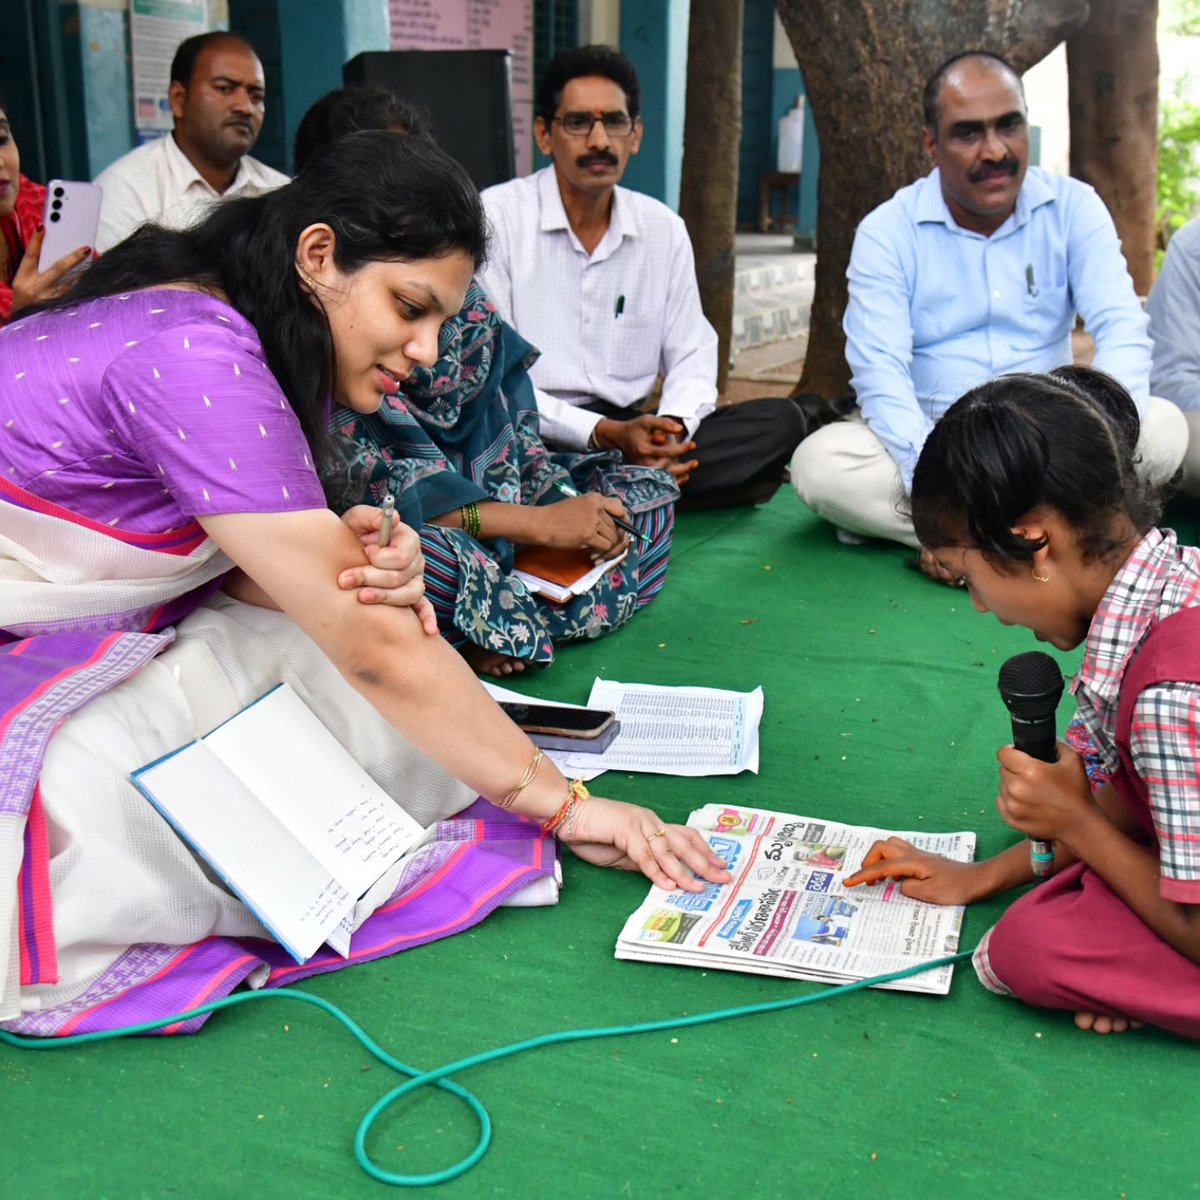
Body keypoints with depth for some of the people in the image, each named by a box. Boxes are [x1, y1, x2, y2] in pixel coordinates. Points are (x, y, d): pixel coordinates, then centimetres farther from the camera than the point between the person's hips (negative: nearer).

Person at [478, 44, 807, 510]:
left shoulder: (664, 229, 10)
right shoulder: (496, 218, -5)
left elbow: (692, 353, 11)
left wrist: (672, 426, -13)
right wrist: (604, 433, -21)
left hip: (626, 433, 5)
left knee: (779, 420, -15)